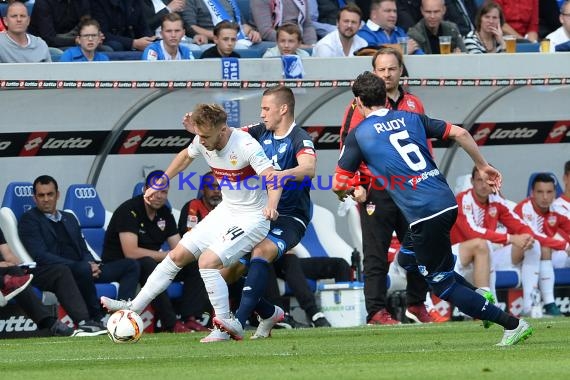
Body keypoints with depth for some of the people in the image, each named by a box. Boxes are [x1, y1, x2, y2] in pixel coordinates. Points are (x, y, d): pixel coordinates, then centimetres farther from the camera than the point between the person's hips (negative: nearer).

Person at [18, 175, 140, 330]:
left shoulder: (69, 218, 25)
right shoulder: (29, 219, 2)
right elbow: (40, 256, -11)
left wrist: (91, 264, -6)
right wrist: (86, 266, -18)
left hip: (84, 269, 8)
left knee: (131, 265, -7)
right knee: (83, 269, -40)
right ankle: (95, 317, -25)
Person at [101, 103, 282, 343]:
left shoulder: (246, 146, -28)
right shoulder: (203, 142, -6)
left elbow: (273, 179, -36)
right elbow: (185, 156, 18)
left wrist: (271, 206, -55)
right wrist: (160, 184, 19)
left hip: (252, 218, -8)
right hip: (225, 211, 8)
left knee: (207, 261, -23)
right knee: (177, 255, 7)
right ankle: (134, 307, 17)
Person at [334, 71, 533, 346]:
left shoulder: (358, 135, 0)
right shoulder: (410, 118, 14)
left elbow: (338, 185, 4)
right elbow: (460, 133, 11)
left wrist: (346, 191, 28)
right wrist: (483, 166, 22)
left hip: (424, 214, -7)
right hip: (447, 202, 7)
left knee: (442, 284, 4)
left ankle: (513, 324, -3)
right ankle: (479, 296, 15)